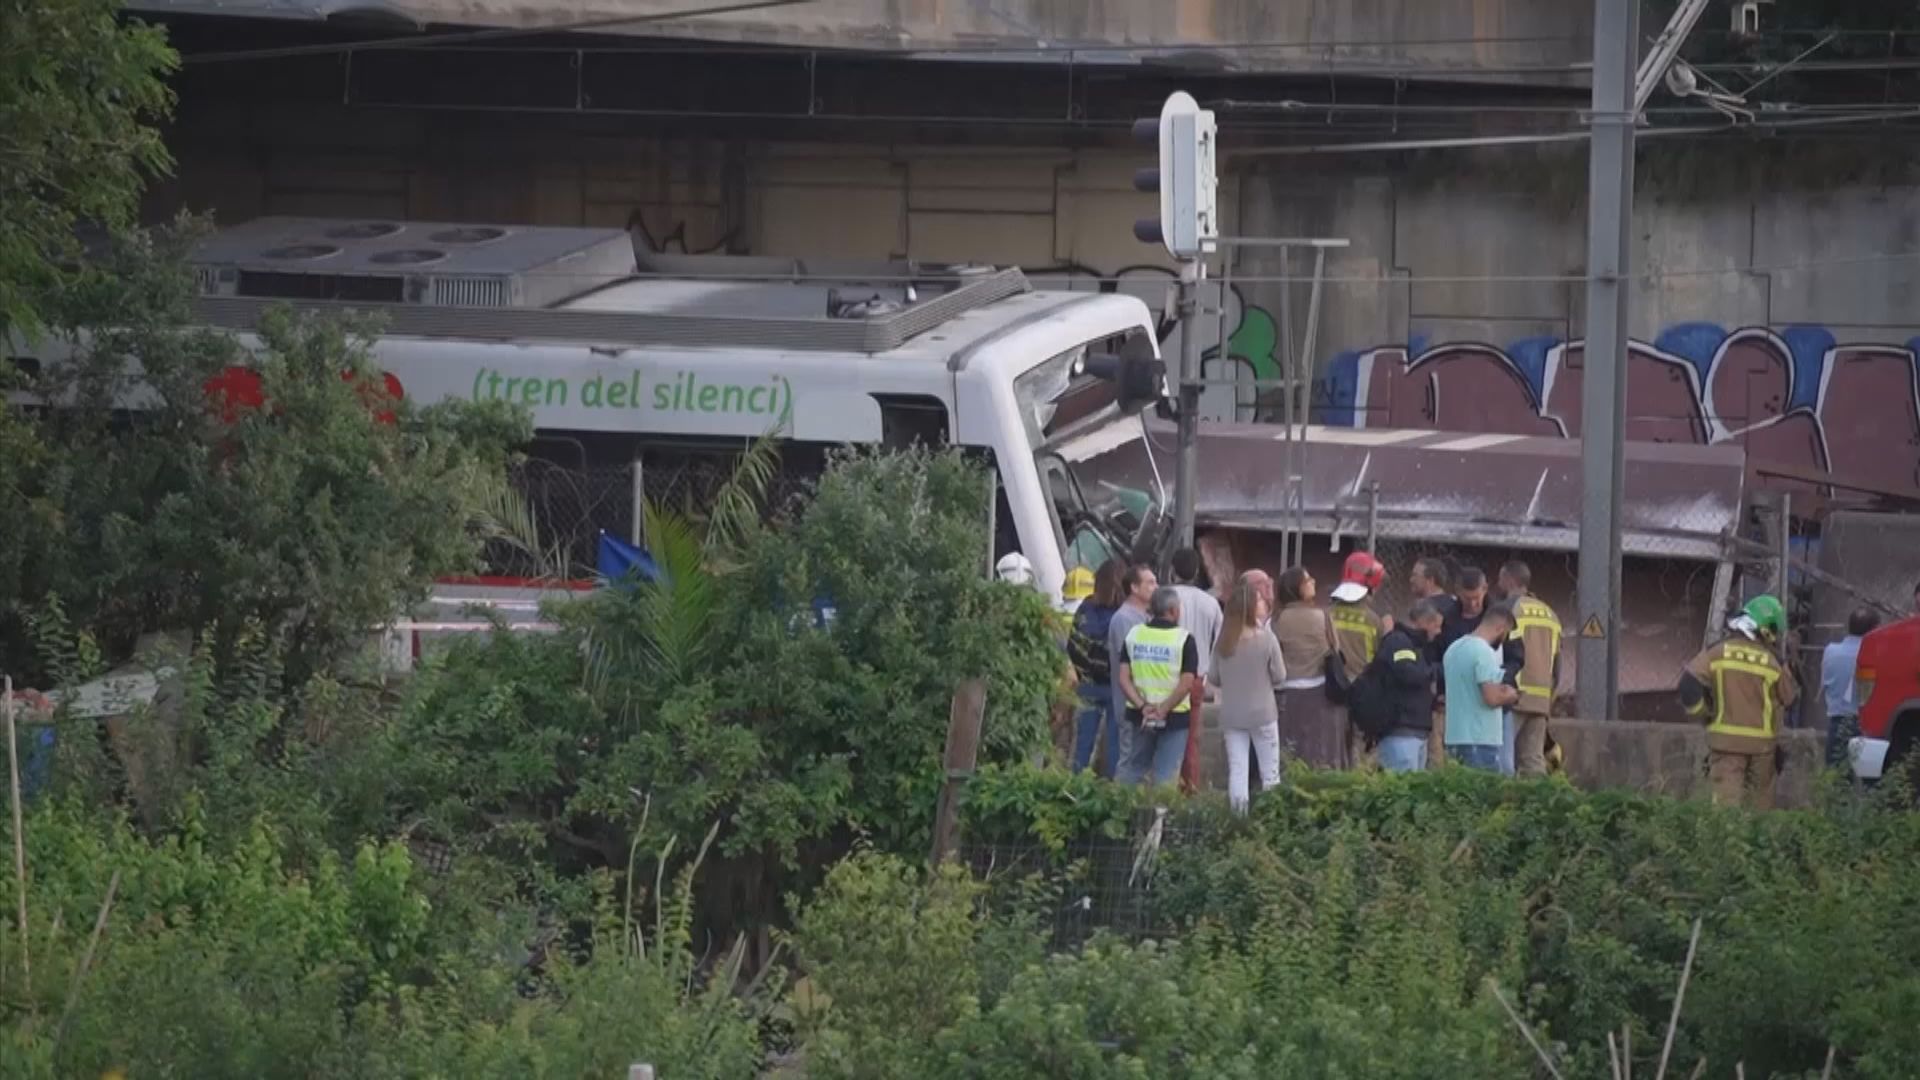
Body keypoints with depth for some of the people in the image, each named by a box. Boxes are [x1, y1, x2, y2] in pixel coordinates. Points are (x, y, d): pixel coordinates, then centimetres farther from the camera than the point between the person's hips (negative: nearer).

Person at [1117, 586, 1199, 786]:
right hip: (1174, 717, -4)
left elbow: (1123, 678, -5)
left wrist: (1143, 707, -11)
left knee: (1134, 769, 16)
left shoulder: (1134, 635, 2)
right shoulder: (1184, 639, -10)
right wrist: (1163, 710, -14)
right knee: (1166, 775, 2)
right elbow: (1186, 684, -16)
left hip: (1140, 716, 4)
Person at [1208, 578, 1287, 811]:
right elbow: (1279, 678, -7)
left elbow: (1213, 679, 4)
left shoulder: (1223, 643, -5)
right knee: (1270, 773, 8)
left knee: (1237, 772, 6)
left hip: (1231, 715, 3)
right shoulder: (1266, 638, -14)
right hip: (1262, 713, -3)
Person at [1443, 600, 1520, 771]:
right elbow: (1492, 698, -21)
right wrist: (1510, 695, -1)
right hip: (1481, 740, -9)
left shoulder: (1454, 648, 13)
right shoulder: (1484, 652, -15)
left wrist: (1500, 691, 15)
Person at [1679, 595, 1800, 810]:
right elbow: (1789, 698, 6)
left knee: (1727, 798, -4)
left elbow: (1689, 683, -12)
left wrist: (1702, 712, 3)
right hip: (1761, 741, 1)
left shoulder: (1717, 652, -5)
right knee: (1760, 799, 16)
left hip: (1725, 738, -1)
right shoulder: (1772, 662, -5)